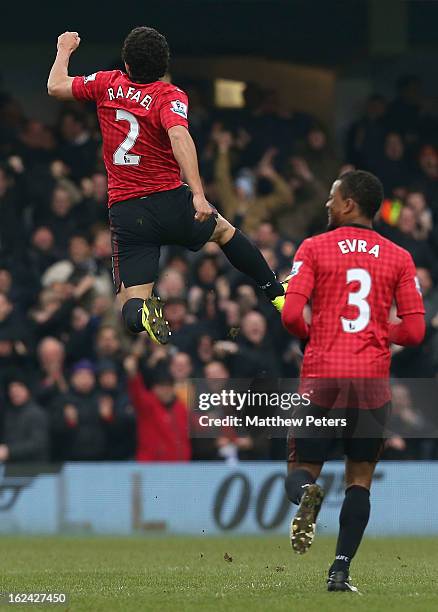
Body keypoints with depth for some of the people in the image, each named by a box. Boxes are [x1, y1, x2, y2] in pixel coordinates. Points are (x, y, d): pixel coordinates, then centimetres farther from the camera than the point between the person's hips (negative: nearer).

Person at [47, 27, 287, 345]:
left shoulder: (108, 84, 2)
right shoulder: (170, 95, -8)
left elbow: (56, 87, 15)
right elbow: (179, 135, -27)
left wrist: (65, 50, 34)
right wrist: (198, 193, -35)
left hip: (124, 211, 1)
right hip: (170, 201, -1)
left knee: (132, 303, 0)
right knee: (224, 229, 32)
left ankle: (142, 312, -36)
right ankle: (277, 293, 38)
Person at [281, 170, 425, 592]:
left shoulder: (314, 248, 1)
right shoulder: (398, 258, 8)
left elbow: (291, 315, -8)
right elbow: (414, 331, 2)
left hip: (323, 376, -2)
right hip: (373, 380, 2)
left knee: (301, 469, 9)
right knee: (359, 479, 12)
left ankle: (307, 493, -29)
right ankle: (340, 572, 0)